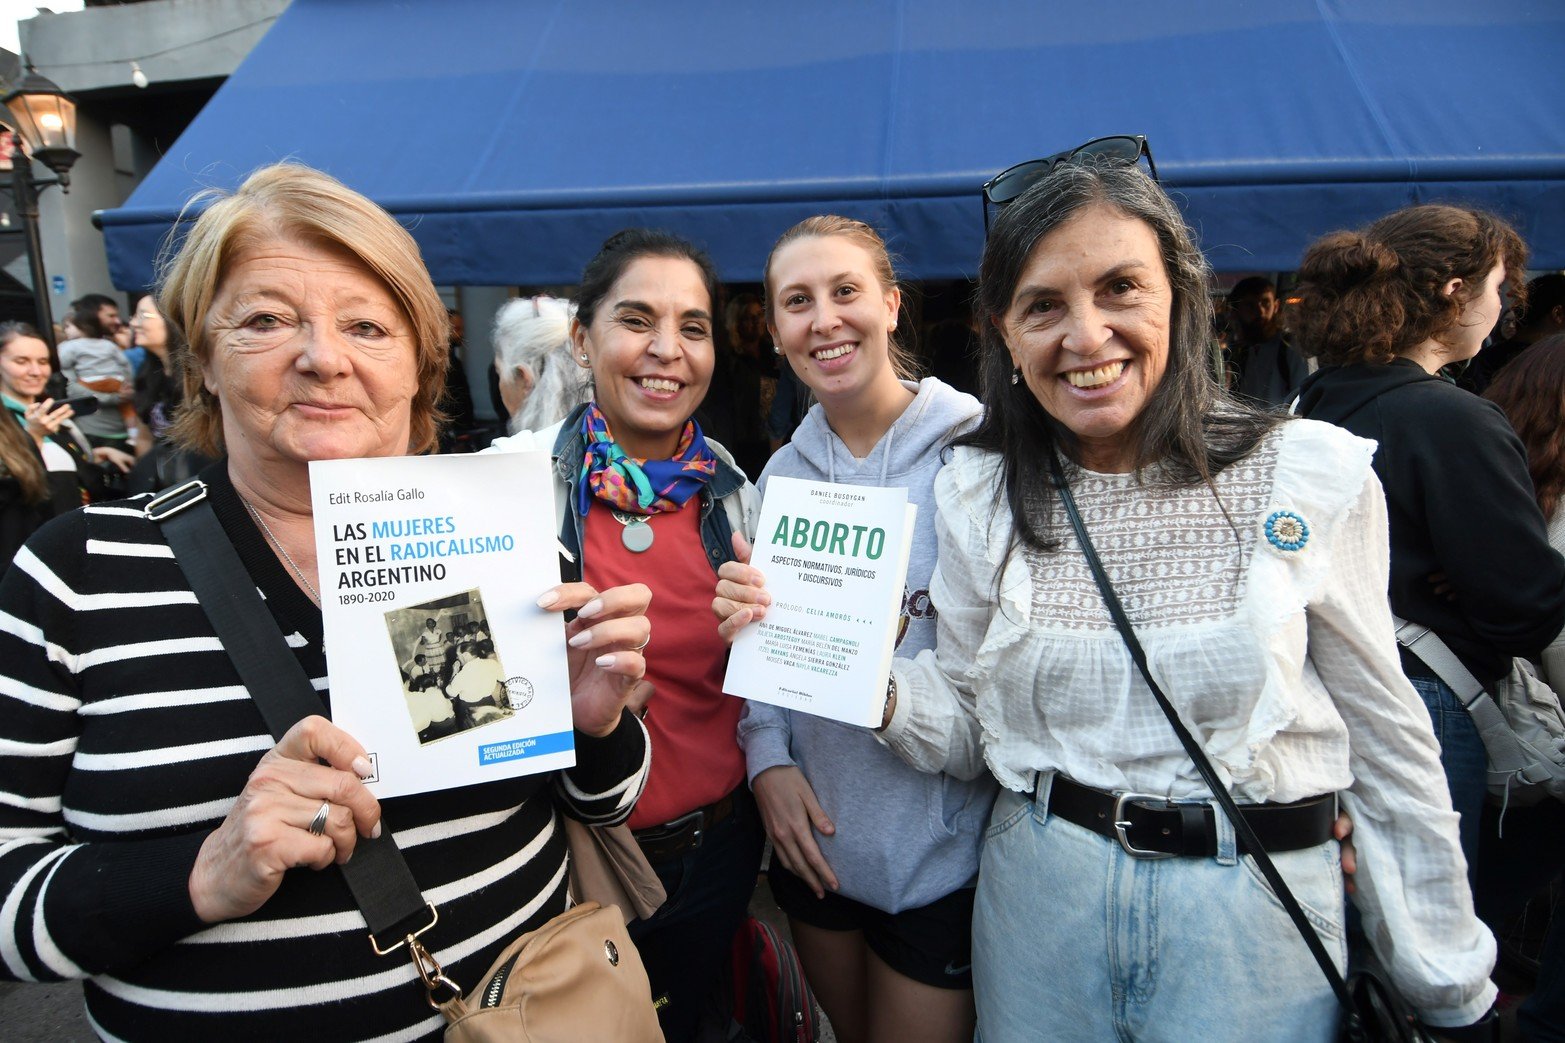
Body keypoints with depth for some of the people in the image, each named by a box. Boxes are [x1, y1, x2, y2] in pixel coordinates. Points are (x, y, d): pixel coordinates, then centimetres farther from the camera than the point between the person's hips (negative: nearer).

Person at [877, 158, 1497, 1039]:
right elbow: (967, 728, 0)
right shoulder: (978, 494, -6)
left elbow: (1387, 739, -2)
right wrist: (877, 685, -20)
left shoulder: (1313, 476, -12)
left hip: (1255, 911, -1)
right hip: (1037, 893, 2)